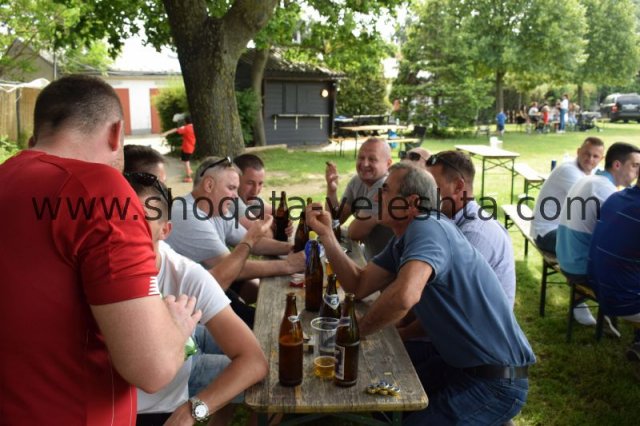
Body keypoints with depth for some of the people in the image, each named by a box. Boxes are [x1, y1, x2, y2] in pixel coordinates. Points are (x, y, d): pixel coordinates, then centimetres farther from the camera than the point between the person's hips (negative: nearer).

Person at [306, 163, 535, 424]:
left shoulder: (427, 229, -24)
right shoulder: (402, 240, 8)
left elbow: (404, 295, -41)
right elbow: (359, 286, 7)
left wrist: (356, 331, -23)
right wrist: (325, 233, -1)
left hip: (496, 380, -9)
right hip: (462, 365, 9)